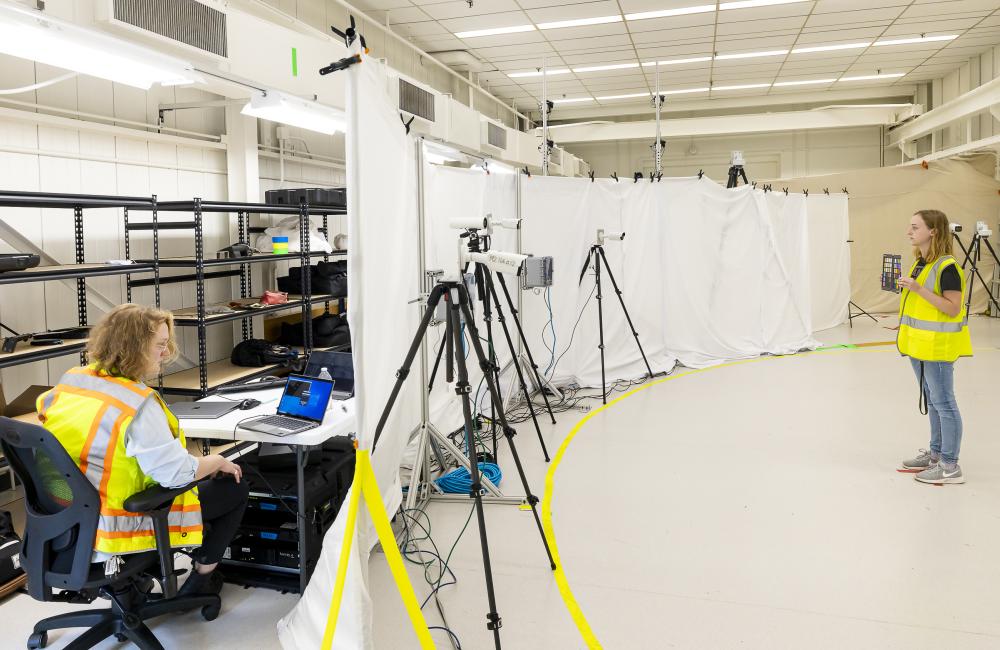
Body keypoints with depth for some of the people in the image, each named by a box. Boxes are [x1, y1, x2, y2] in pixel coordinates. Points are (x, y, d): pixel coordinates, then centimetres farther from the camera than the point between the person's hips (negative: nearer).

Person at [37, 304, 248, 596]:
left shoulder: (72, 379, -4)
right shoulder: (139, 403, -28)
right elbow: (175, 472, -30)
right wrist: (218, 461, -10)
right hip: (124, 524, -8)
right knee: (235, 489, 9)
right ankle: (201, 578, 23)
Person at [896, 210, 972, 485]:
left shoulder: (947, 267, -17)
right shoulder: (920, 262, 10)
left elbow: (953, 308, -21)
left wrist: (919, 289, -26)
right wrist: (905, 288, 3)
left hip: (938, 345, -9)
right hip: (919, 342, 9)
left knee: (943, 403, -2)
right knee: (931, 402, 18)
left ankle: (950, 466, 6)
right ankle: (936, 453, 30)